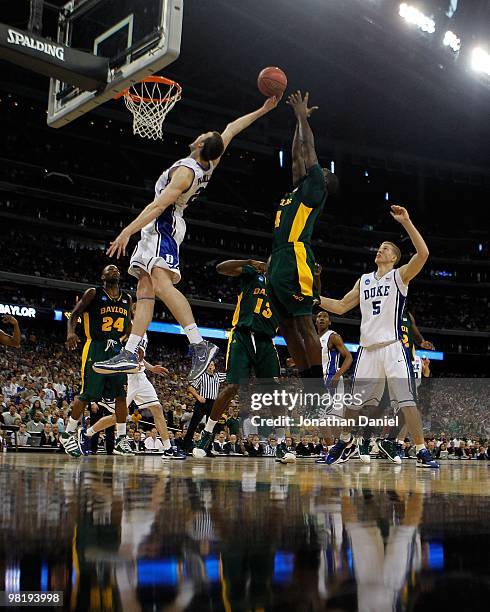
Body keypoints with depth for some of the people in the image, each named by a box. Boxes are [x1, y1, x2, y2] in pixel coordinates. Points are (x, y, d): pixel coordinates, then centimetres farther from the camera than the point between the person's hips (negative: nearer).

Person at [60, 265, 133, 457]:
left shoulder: (127, 299, 13)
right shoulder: (93, 293, -1)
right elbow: (74, 315, -2)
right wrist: (71, 331, -22)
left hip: (117, 349, 5)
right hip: (96, 348, -5)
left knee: (122, 395, -1)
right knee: (87, 394, -5)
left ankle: (121, 440, 6)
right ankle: (68, 434, 12)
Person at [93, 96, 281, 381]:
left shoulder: (186, 172, -18)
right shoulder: (209, 164, 6)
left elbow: (158, 206, -22)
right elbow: (232, 129, 17)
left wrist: (127, 232, -21)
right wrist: (262, 110, 24)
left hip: (164, 225, -10)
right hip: (158, 229, 10)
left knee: (161, 283, -27)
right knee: (145, 290, 4)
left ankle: (199, 344, -37)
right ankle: (129, 355, 2)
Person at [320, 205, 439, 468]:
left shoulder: (400, 275, 2)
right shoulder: (364, 280, 17)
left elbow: (423, 253, -16)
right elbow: (341, 306, 20)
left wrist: (406, 222, -23)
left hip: (392, 347, -5)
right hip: (367, 348, 5)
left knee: (406, 400, -12)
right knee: (352, 400, 11)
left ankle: (422, 452, -7)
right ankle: (346, 441, 32)